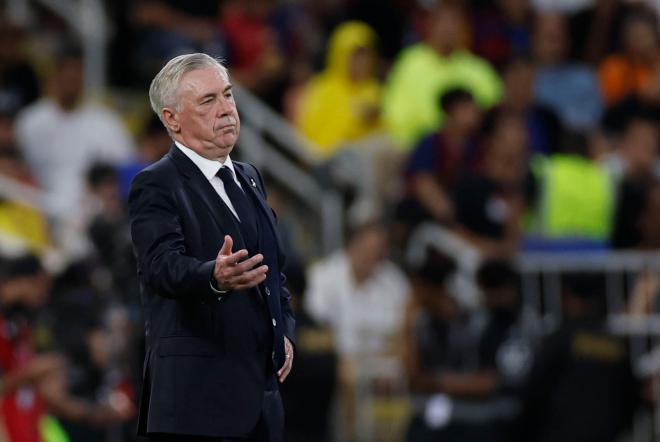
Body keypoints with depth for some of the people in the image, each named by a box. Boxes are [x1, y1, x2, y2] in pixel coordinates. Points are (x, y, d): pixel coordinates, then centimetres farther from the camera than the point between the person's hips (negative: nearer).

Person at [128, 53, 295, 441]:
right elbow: (163, 265, -24)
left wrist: (285, 330, 9)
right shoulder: (156, 186, -8)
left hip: (261, 394, 8)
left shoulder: (249, 178, 18)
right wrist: (214, 278, -45)